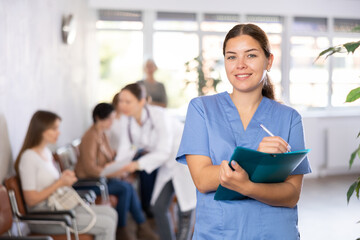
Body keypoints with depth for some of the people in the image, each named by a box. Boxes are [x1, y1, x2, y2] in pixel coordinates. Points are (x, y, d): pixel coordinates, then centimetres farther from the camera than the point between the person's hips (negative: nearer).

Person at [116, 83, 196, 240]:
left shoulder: (158, 115, -29)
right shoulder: (130, 121, -7)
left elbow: (163, 152, -29)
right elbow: (127, 147, -6)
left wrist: (138, 164, -36)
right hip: (168, 163, 7)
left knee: (186, 208, -1)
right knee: (158, 207, 6)